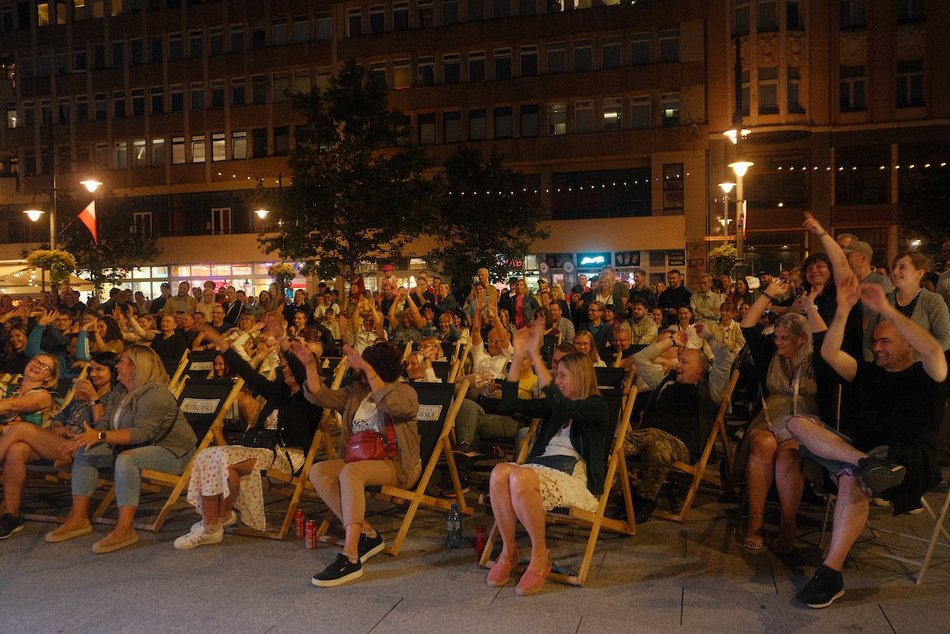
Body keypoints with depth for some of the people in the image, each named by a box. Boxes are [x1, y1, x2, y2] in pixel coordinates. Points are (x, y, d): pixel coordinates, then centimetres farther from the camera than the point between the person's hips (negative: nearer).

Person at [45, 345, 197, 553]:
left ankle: (125, 528, -31)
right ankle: (79, 518, 0)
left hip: (172, 451, -9)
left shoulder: (154, 393, -20)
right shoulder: (121, 393, 10)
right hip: (134, 448, 10)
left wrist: (100, 436, -35)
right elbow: (104, 424, 7)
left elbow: (144, 433, -30)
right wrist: (81, 439, -14)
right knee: (85, 452, -2)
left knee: (126, 459, -35)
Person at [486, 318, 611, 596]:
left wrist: (535, 354, -21)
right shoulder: (554, 407, 23)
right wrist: (518, 355, 7)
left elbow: (562, 407, -20)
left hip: (575, 477, -6)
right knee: (500, 472, -27)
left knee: (520, 477, -35)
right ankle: (508, 549, -15)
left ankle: (540, 557, -16)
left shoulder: (596, 406, 2)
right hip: (542, 467, 6)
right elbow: (511, 402, 13)